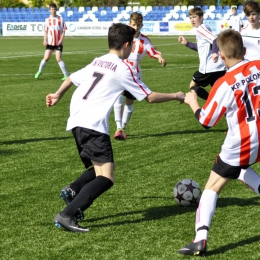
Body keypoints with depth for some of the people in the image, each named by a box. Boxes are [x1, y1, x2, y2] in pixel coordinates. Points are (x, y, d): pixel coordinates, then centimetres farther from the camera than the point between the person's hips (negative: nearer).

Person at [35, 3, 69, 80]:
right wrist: (45, 40, -1)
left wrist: (61, 40, -12)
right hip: (50, 42, 2)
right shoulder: (47, 20, 6)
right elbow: (45, 31, 11)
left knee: (58, 59, -12)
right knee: (46, 58, -1)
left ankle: (66, 75, -7)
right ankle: (39, 71, 21)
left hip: (58, 43, -2)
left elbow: (63, 31, 1)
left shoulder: (60, 19, 1)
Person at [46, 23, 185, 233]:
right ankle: (67, 215, -23)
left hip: (76, 122, 9)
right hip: (93, 125, -9)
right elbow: (150, 97, 1)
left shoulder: (96, 62, 19)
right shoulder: (123, 68, -3)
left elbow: (71, 79, 33)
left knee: (99, 169, 22)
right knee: (106, 178, -12)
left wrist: (57, 95, 51)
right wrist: (175, 96, 15)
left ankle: (73, 190, -2)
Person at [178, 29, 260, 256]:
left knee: (212, 188, 4)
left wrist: (192, 102, 8)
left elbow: (206, 121, -8)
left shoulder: (224, 85, -17)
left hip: (240, 146, -5)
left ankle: (200, 239, -8)